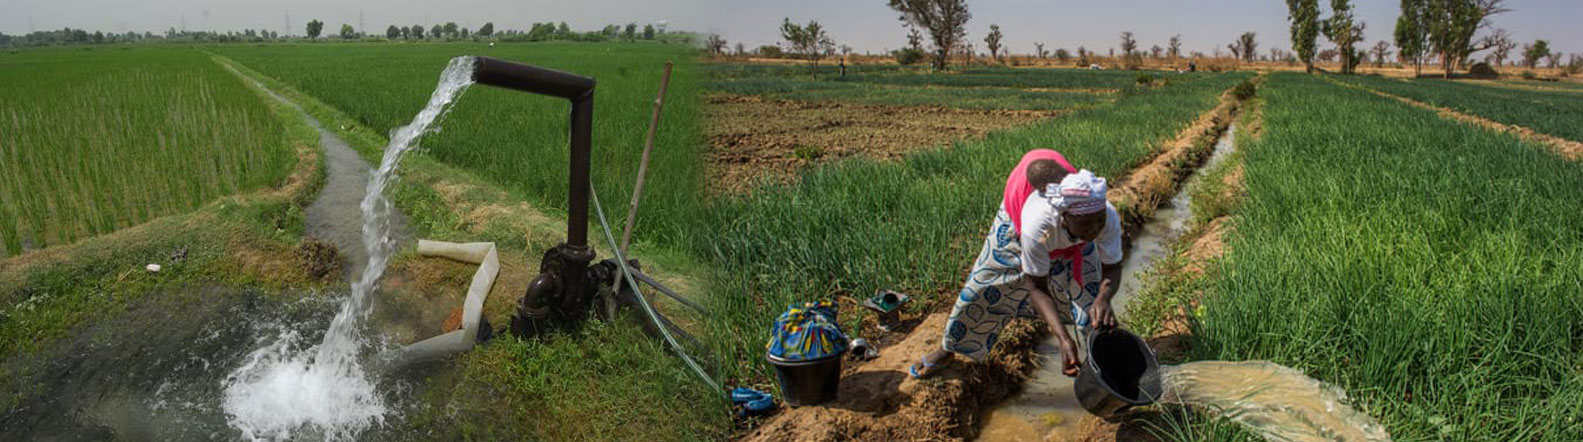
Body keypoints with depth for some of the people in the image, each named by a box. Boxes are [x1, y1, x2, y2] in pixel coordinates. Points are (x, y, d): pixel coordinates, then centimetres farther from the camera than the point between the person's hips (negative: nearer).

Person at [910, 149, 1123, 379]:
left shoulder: (1109, 218, -42)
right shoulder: (1037, 226, -49)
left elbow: (1112, 269, -27)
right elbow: (1037, 288, -35)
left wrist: (1103, 299, -51)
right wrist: (1063, 339, -47)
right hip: (1018, 221, -2)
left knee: (1090, 296, -4)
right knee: (983, 286, 7)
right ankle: (948, 348, 29)